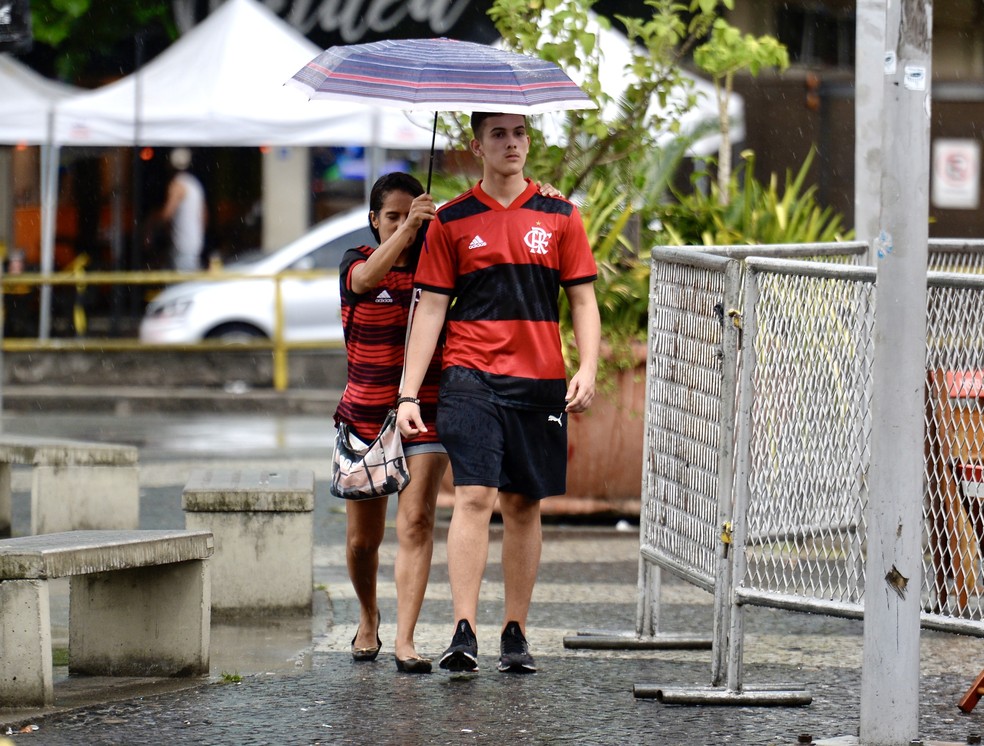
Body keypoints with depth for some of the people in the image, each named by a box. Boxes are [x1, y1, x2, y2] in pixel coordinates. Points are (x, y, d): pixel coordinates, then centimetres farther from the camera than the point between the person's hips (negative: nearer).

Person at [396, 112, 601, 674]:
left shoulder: (559, 217, 9)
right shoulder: (452, 221, 6)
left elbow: (583, 300, 9)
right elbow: (431, 308, 5)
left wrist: (587, 369, -6)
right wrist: (409, 393, -1)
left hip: (540, 382, 2)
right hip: (471, 379, -2)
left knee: (523, 506, 6)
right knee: (474, 496, -14)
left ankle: (516, 634, 14)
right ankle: (464, 633, -18)